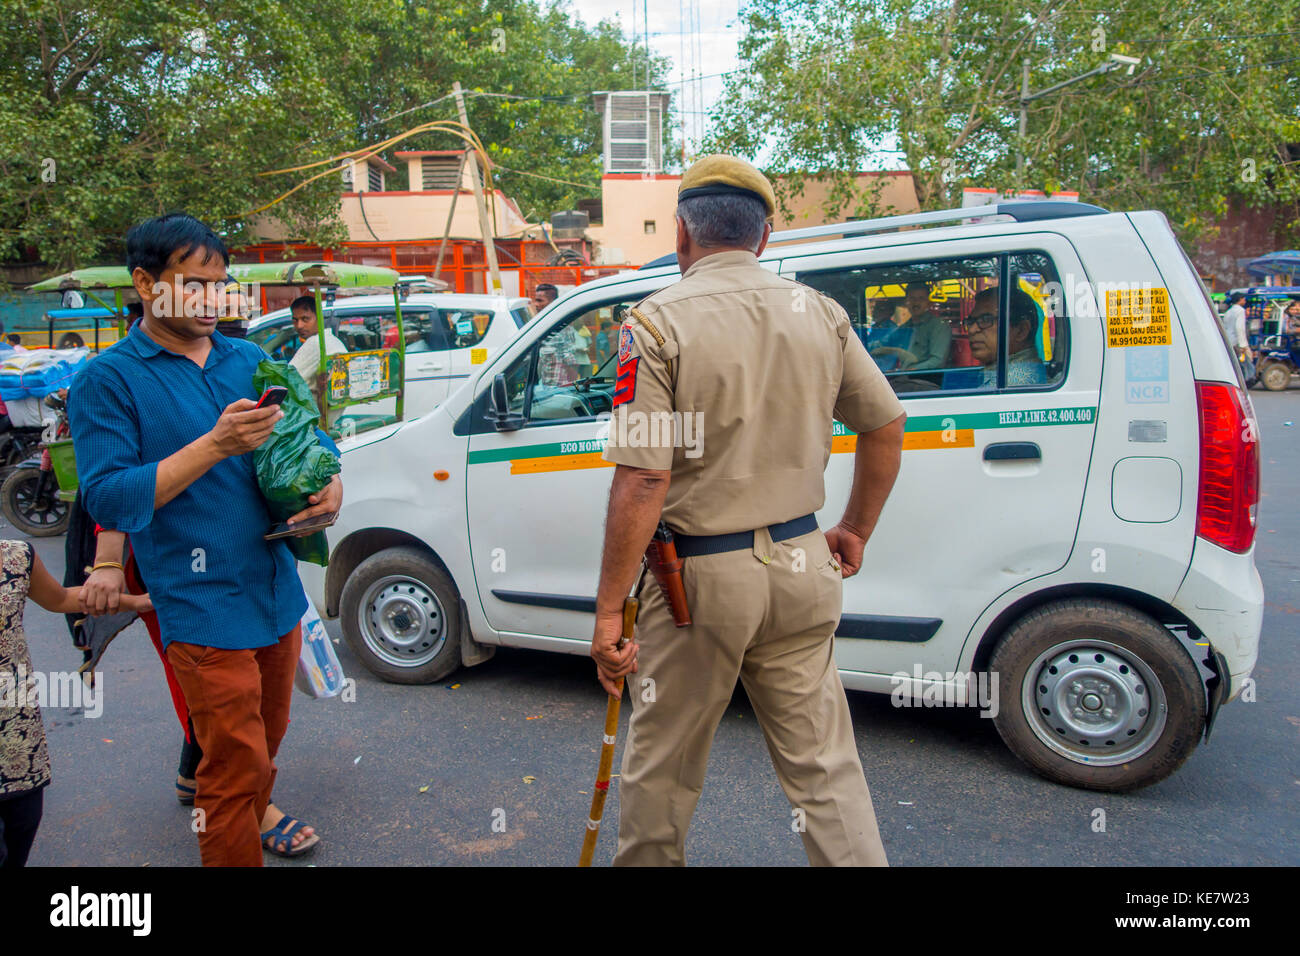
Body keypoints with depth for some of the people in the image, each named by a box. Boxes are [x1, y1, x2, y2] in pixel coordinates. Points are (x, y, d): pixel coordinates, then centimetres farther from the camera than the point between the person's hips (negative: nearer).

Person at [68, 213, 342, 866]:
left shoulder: (250, 360, 10)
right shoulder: (109, 380, -6)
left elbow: (311, 439, 17)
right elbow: (106, 499, -14)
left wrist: (330, 485, -6)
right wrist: (214, 446, -22)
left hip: (278, 589, 6)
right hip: (204, 608, -6)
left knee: (265, 744, 22)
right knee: (238, 764, -3)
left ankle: (251, 822, 46)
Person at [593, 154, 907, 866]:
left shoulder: (658, 322, -13)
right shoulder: (820, 313, 3)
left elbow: (642, 482, -20)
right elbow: (886, 426, 10)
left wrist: (609, 610, -14)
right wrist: (856, 531, 23)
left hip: (701, 575, -4)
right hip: (801, 568, 5)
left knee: (660, 766, 17)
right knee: (824, 763, 16)